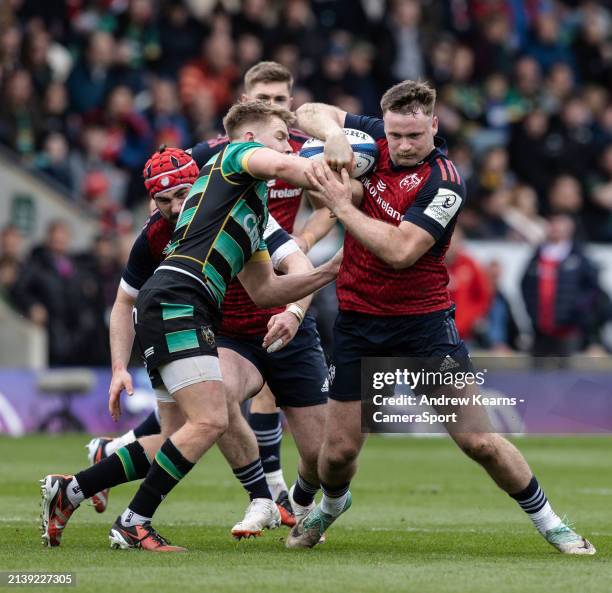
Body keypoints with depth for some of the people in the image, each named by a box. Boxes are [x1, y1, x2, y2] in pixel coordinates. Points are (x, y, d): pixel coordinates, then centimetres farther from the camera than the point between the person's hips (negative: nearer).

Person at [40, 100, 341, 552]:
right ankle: (133, 524, -11)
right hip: (176, 301, -10)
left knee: (180, 440, 9)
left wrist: (328, 273, 22)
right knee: (210, 421, -17)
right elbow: (281, 166, -19)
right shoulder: (236, 155, 5)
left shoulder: (255, 214, 30)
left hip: (184, 313, 10)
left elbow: (264, 290, 29)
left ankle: (68, 490, 16)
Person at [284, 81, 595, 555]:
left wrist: (342, 205, -22)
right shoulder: (375, 139, -2)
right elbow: (310, 113, 7)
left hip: (423, 321, -4)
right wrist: (334, 137, -15)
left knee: (478, 440, -7)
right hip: (357, 321, 4)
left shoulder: (445, 183, -18)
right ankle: (331, 505, 40)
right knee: (339, 451, 5)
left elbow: (399, 251, -26)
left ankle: (548, 522, 11)